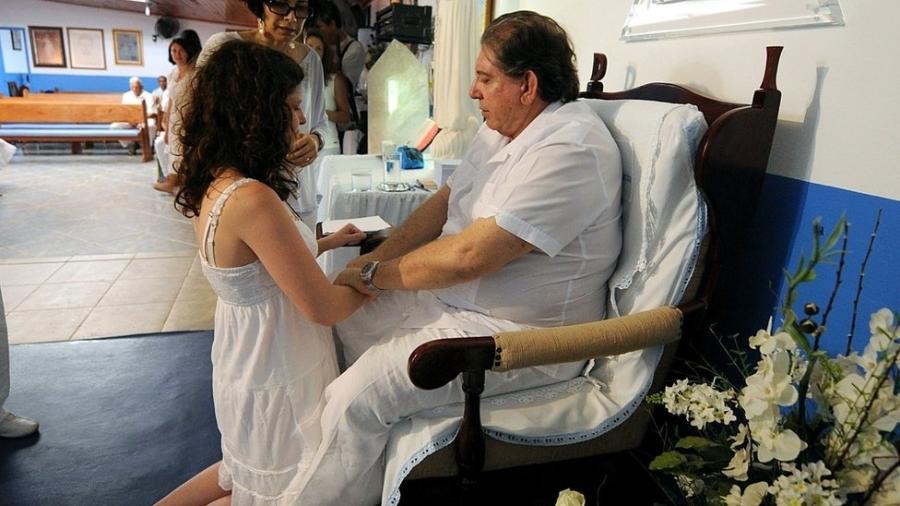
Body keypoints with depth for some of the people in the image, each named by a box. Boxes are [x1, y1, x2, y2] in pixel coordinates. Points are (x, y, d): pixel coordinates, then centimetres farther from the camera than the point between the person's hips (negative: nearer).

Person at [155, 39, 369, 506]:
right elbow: (324, 308, -25)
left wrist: (325, 241, 15)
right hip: (276, 377, -9)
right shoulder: (252, 200, -30)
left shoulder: (215, 184, -2)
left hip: (245, 358, 9)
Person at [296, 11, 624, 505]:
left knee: (356, 399, -21)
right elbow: (443, 202, 10)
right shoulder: (501, 129, 8)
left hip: (521, 334, -10)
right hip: (453, 296, 10)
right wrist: (370, 259, -3)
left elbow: (469, 255, -28)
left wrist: (376, 274, -14)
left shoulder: (569, 149, -24)